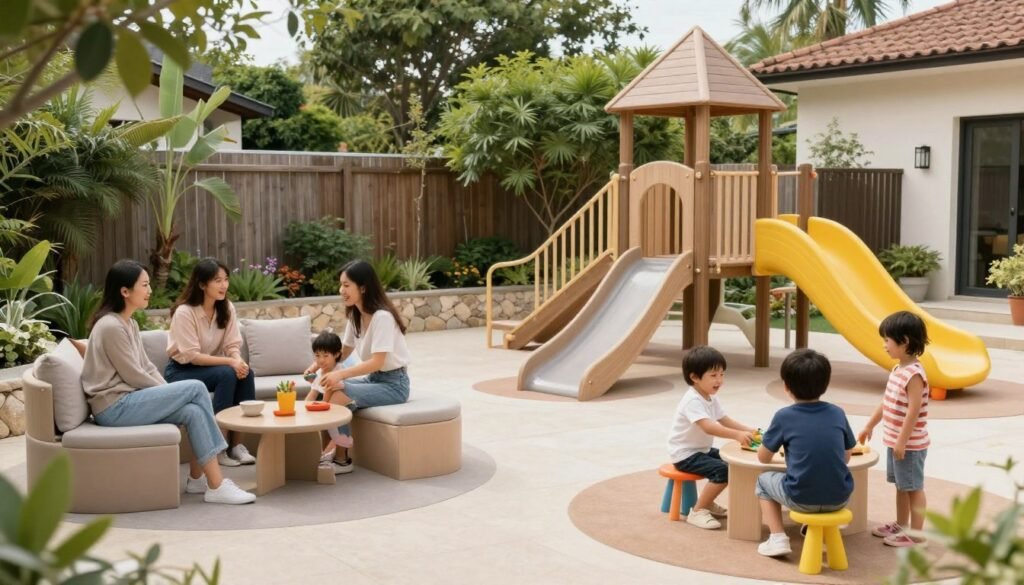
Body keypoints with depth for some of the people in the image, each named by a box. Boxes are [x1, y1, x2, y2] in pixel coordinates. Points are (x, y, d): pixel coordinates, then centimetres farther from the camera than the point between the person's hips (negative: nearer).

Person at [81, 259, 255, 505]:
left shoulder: (130, 324, 14)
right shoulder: (110, 327, -17)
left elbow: (147, 367, 15)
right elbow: (133, 376, -16)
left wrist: (170, 396, 1)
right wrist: (172, 394, -5)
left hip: (128, 401, 9)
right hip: (115, 407, -9)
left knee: (193, 411, -13)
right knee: (196, 388, -15)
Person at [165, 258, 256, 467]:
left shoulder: (227, 308, -3)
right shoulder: (184, 312, -22)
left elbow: (233, 345, -4)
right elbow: (191, 356, -24)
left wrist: (239, 360, -28)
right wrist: (230, 362, -32)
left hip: (209, 366, 6)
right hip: (181, 371, -6)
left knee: (245, 373, -23)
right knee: (226, 374, -31)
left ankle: (237, 444, -18)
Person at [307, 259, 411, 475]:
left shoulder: (382, 316, -22)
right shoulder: (355, 316, 5)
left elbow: (377, 362, -26)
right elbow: (343, 352, 11)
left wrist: (340, 375, -34)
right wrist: (319, 363, -8)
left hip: (393, 383, -8)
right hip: (373, 378, 8)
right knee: (328, 390, -10)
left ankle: (341, 459, -10)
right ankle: (329, 449, -4)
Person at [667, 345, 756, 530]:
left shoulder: (711, 398, 8)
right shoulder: (693, 401, -26)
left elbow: (724, 421, 11)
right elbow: (709, 427, -38)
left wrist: (748, 430, -4)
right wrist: (737, 435, -47)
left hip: (702, 450, 10)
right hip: (685, 454, -10)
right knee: (723, 471, -24)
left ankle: (708, 503, 26)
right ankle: (697, 511, -14)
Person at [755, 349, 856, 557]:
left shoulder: (784, 416, -6)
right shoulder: (837, 413, 3)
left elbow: (763, 458, 4)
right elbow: (847, 457, 14)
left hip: (802, 500, -4)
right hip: (839, 498, 4)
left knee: (764, 480, 25)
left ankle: (778, 538, 11)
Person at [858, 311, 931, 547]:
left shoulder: (914, 374, -22)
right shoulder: (898, 370, 8)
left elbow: (914, 410, -24)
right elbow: (886, 403, 17)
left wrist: (902, 441, -23)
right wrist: (869, 426, 23)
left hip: (910, 444, -9)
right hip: (895, 441, 9)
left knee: (913, 487, 1)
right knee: (901, 485, 20)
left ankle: (915, 534, 9)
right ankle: (901, 525, 33)